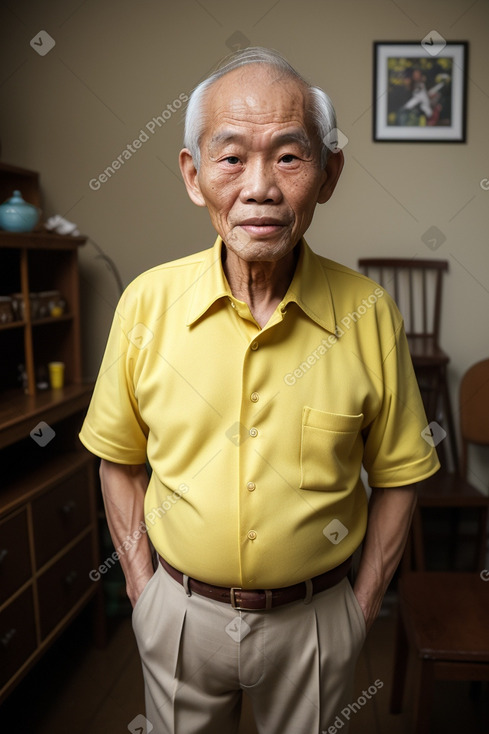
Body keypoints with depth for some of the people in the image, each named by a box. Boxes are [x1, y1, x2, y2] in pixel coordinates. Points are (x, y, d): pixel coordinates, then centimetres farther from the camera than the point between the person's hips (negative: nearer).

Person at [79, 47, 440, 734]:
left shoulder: (370, 313, -15)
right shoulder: (147, 302, -13)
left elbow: (397, 475, -4)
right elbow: (120, 459, -2)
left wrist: (365, 603, -1)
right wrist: (142, 584, 0)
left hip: (315, 617, 0)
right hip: (179, 611, 1)